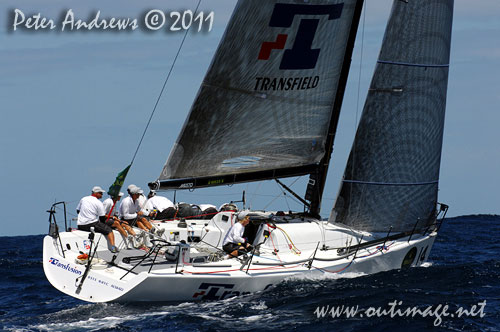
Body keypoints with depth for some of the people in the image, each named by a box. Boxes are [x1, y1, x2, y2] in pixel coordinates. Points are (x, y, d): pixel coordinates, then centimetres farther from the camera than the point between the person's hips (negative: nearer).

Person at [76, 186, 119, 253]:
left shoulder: (83, 199, 11)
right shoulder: (99, 203, -6)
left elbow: (78, 211, 22)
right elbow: (102, 218, -6)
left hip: (80, 226, 6)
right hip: (91, 224, -6)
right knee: (108, 230, 3)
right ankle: (113, 247, -14)